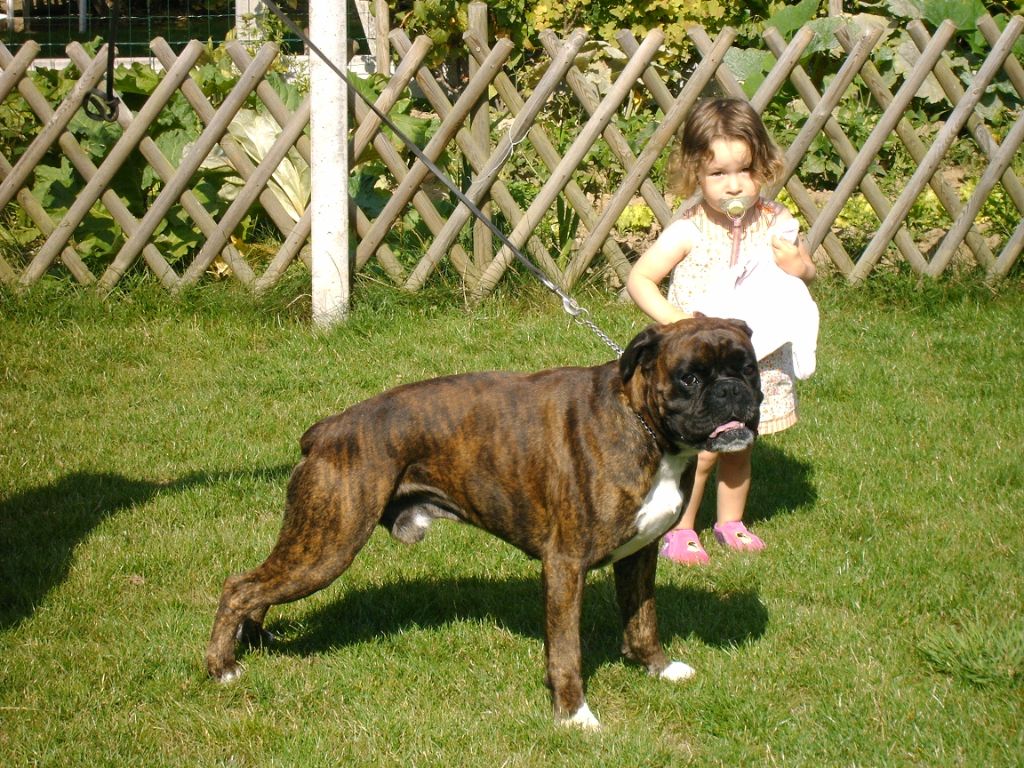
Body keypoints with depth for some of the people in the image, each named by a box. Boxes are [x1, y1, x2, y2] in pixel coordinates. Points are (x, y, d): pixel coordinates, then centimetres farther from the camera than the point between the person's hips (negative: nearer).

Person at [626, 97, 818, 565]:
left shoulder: (774, 223, -3)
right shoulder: (689, 232, -17)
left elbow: (806, 271, 12)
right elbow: (638, 279, -16)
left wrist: (799, 265, -12)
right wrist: (671, 318, -29)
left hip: (756, 362, 4)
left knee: (738, 445, 18)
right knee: (702, 449, -3)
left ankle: (730, 522, 35)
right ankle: (678, 530, 13)